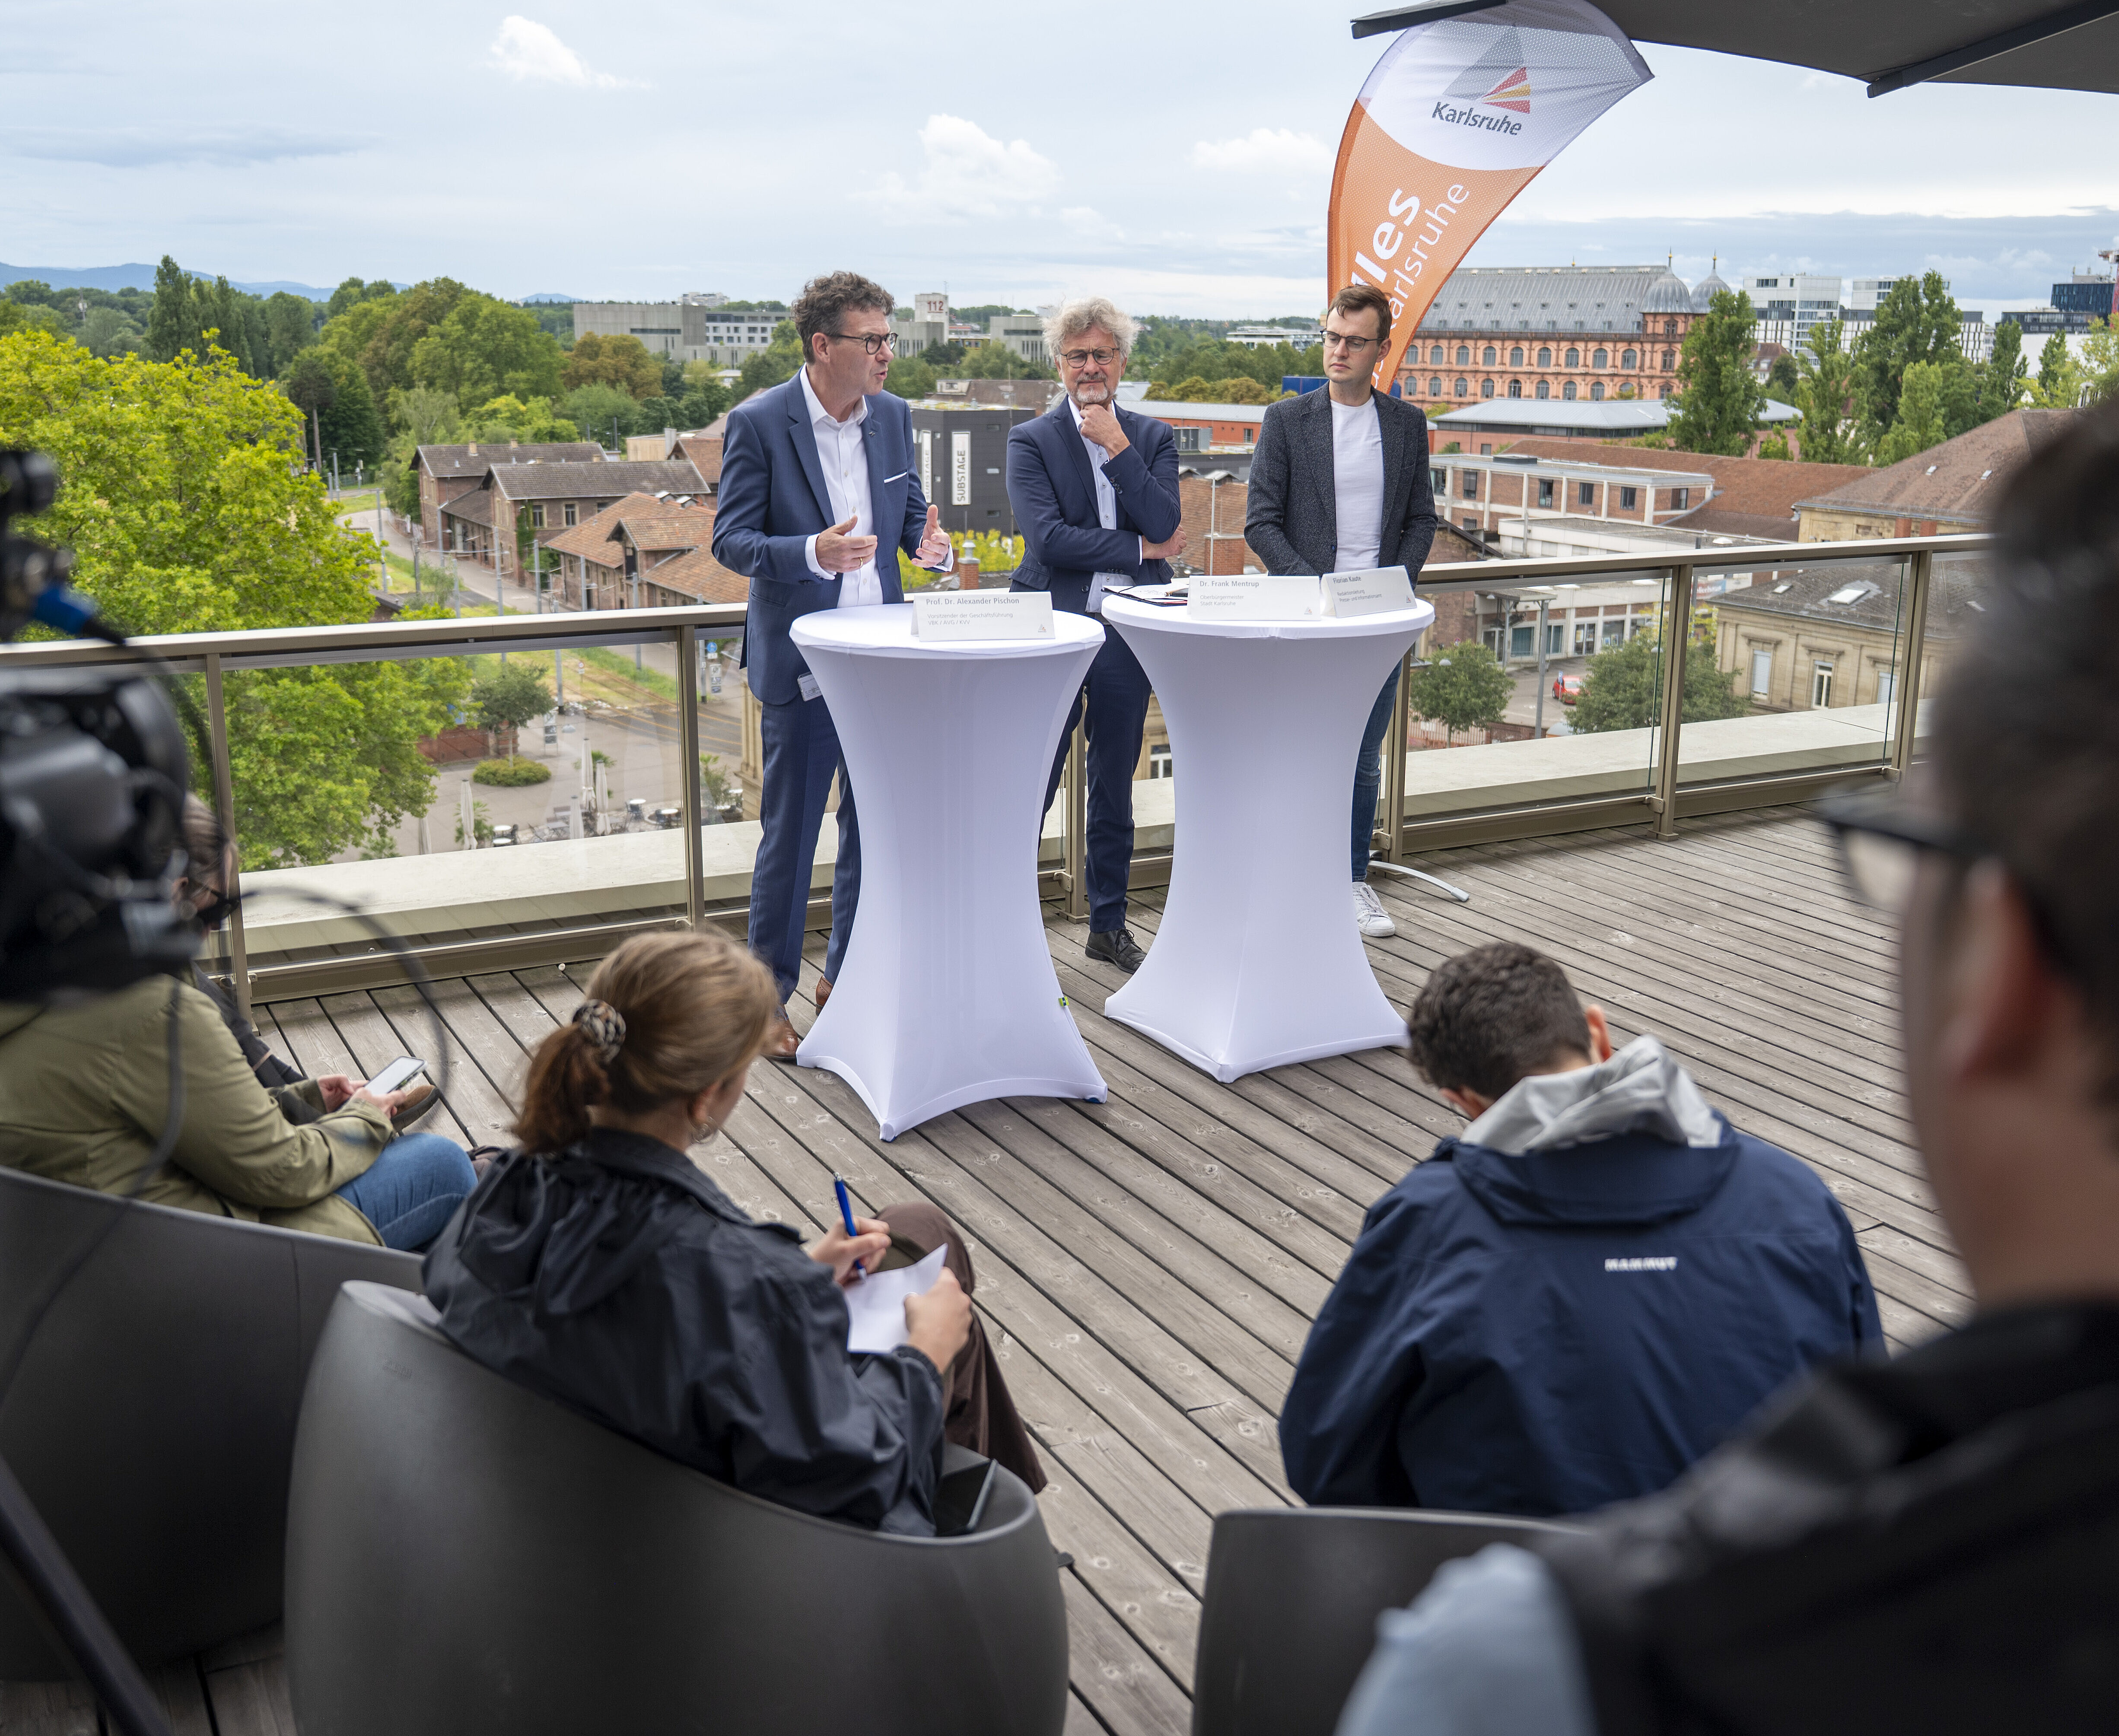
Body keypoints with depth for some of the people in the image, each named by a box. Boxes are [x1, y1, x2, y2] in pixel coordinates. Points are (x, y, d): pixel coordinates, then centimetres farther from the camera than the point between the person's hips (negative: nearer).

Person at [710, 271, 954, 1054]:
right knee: (789, 833, 2)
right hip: (801, 663, -5)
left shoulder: (893, 416, 6)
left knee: (876, 825, 12)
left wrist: (931, 543, -9)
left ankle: (846, 976, 28)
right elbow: (730, 540, -11)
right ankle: (769, 997, 15)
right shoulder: (758, 423, -10)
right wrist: (812, 553, -29)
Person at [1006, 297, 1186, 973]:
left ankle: (1109, 925, 26)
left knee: (1114, 791, 13)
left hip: (1127, 636, 3)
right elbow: (1048, 536, -14)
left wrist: (1118, 448, -12)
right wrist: (1140, 549, -10)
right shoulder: (1031, 441, -1)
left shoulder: (1151, 438, 8)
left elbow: (1167, 524, -8)